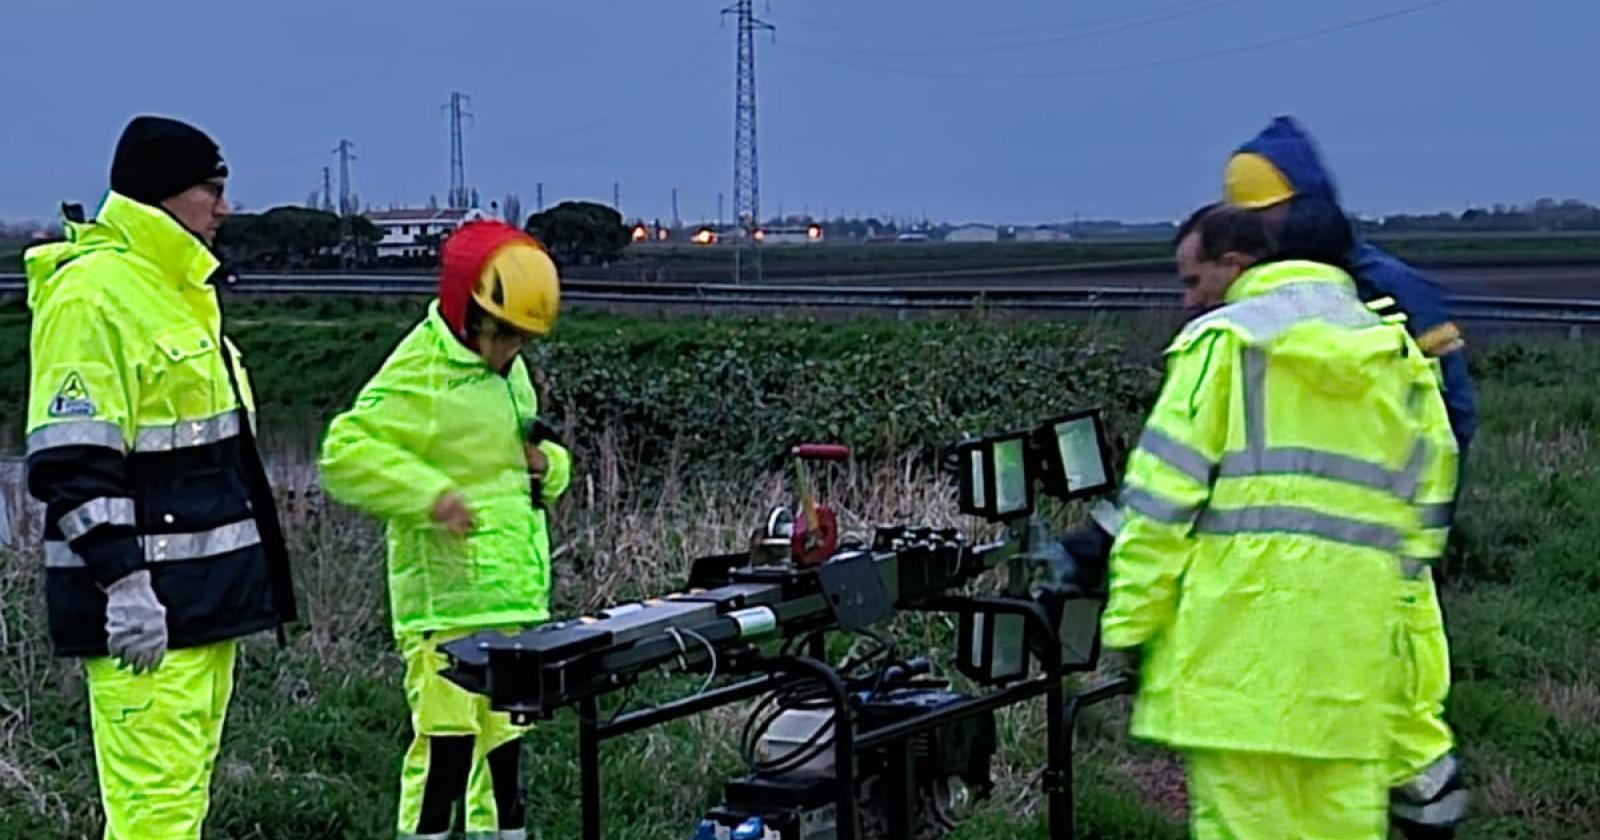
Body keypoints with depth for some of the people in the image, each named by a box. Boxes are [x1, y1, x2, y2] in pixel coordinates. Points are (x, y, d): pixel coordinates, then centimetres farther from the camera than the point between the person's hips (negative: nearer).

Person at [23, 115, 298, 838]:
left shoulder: (176, 287, 17)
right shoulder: (91, 294, -13)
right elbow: (73, 461, -20)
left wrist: (237, 579, 26)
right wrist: (122, 581, -24)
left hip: (203, 589, 10)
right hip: (144, 601, -10)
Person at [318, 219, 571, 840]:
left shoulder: (510, 371, 15)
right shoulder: (418, 373, -12)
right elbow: (345, 454, -19)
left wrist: (545, 466, 5)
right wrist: (427, 493, -30)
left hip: (515, 598, 9)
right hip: (446, 604, -9)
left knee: (504, 744, 15)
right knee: (445, 749, -9)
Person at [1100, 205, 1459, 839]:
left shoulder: (1221, 339, 0)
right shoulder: (1397, 352, 17)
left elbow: (1163, 495, -5)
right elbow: (1424, 505, 16)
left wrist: (1128, 623, -2)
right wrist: (1396, 616, 20)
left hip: (1240, 620, -5)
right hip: (1353, 634, 5)